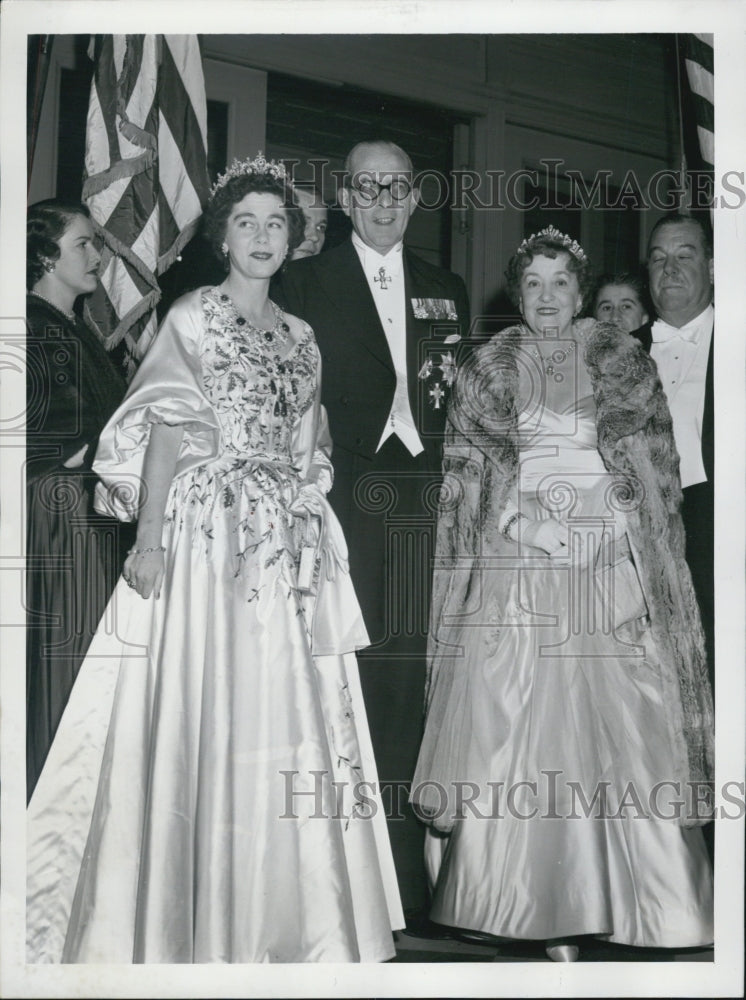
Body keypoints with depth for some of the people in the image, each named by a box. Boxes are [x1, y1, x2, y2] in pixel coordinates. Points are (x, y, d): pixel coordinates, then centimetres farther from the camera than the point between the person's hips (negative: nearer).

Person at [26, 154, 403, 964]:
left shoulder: (300, 337, 17)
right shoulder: (192, 317, 2)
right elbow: (166, 434, -6)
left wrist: (311, 538, 6)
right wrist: (150, 539, -16)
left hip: (287, 548, 5)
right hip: (207, 534, -5)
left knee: (285, 718, 4)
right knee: (199, 716, -5)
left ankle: (276, 919, 14)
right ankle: (185, 925, 5)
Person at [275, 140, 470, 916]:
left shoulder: (446, 291, 19)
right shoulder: (305, 282, 8)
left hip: (418, 495, 3)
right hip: (340, 495, -3)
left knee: (406, 670, 2)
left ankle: (401, 858, 9)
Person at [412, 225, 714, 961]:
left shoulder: (625, 365, 9)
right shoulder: (485, 373, 11)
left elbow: (659, 475, 7)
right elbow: (462, 483, 10)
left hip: (611, 577, 0)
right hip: (514, 582, 1)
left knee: (625, 735, -5)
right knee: (516, 741, -3)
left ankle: (632, 905, 5)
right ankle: (539, 908, 5)